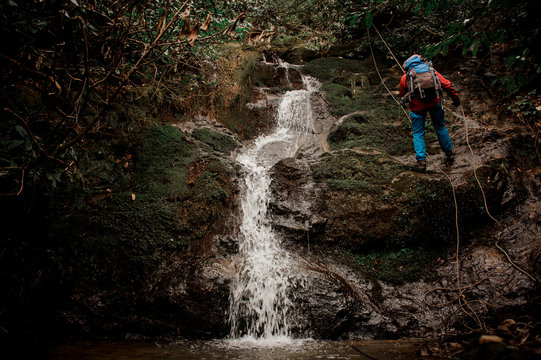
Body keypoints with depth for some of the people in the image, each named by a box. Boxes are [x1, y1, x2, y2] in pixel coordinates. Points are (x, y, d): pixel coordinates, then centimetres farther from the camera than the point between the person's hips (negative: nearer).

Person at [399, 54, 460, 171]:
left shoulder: (405, 77, 5)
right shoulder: (431, 70, 9)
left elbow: (402, 96, 12)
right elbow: (447, 84, 6)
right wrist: (455, 97, 14)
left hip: (417, 107, -2)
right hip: (435, 103, 2)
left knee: (418, 133, 10)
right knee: (440, 127, 21)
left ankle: (421, 160, 2)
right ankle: (449, 153, 32)